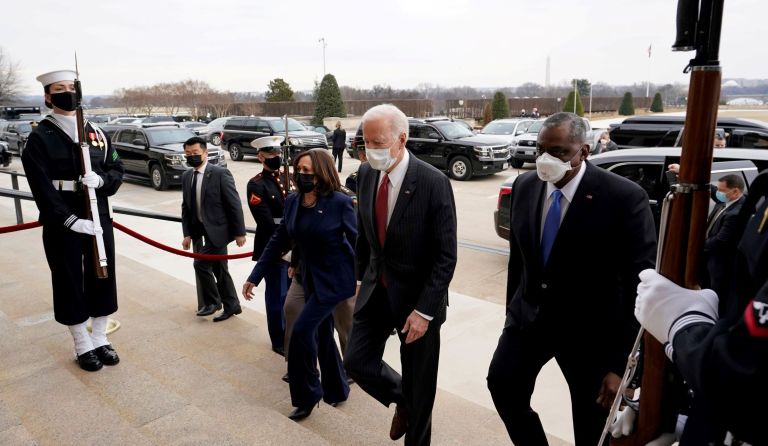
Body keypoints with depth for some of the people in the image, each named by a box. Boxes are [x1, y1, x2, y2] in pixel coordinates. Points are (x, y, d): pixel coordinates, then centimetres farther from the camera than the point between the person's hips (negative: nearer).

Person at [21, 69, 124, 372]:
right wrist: (72, 221, -22)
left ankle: (100, 339, 27)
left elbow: (117, 171, 8)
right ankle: (83, 346, 21)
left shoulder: (96, 133, 8)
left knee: (103, 278, 10)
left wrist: (101, 180, -15)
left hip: (99, 220, 4)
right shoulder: (39, 138, -5)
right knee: (69, 283, 6)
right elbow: (42, 188, -13)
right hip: (61, 225, -4)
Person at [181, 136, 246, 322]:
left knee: (201, 263, -11)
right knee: (219, 270, 13)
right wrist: (187, 234, 4)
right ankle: (231, 305, 27)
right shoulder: (186, 176, 6)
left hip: (217, 230, -6)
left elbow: (234, 204, -13)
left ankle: (213, 301, 10)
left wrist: (239, 232, -13)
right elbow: (186, 207, 10)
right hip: (199, 230, 6)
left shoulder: (220, 173, -14)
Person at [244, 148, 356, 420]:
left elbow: (358, 242, -12)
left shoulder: (339, 202, -18)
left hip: (335, 279, -6)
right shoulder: (293, 201, -2)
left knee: (301, 331, -12)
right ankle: (336, 390, 36)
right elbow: (279, 240, 5)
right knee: (322, 334, 16)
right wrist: (255, 275, 6)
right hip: (310, 278, 6)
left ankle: (307, 395, 10)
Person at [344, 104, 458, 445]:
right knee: (357, 361, 8)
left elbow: (446, 256, -19)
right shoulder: (366, 174, -4)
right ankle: (402, 400, 37)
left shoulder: (434, 183, -21)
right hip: (376, 288, 5)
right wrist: (362, 277, 13)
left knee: (418, 381, 11)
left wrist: (424, 311, -21)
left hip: (417, 295, -5)